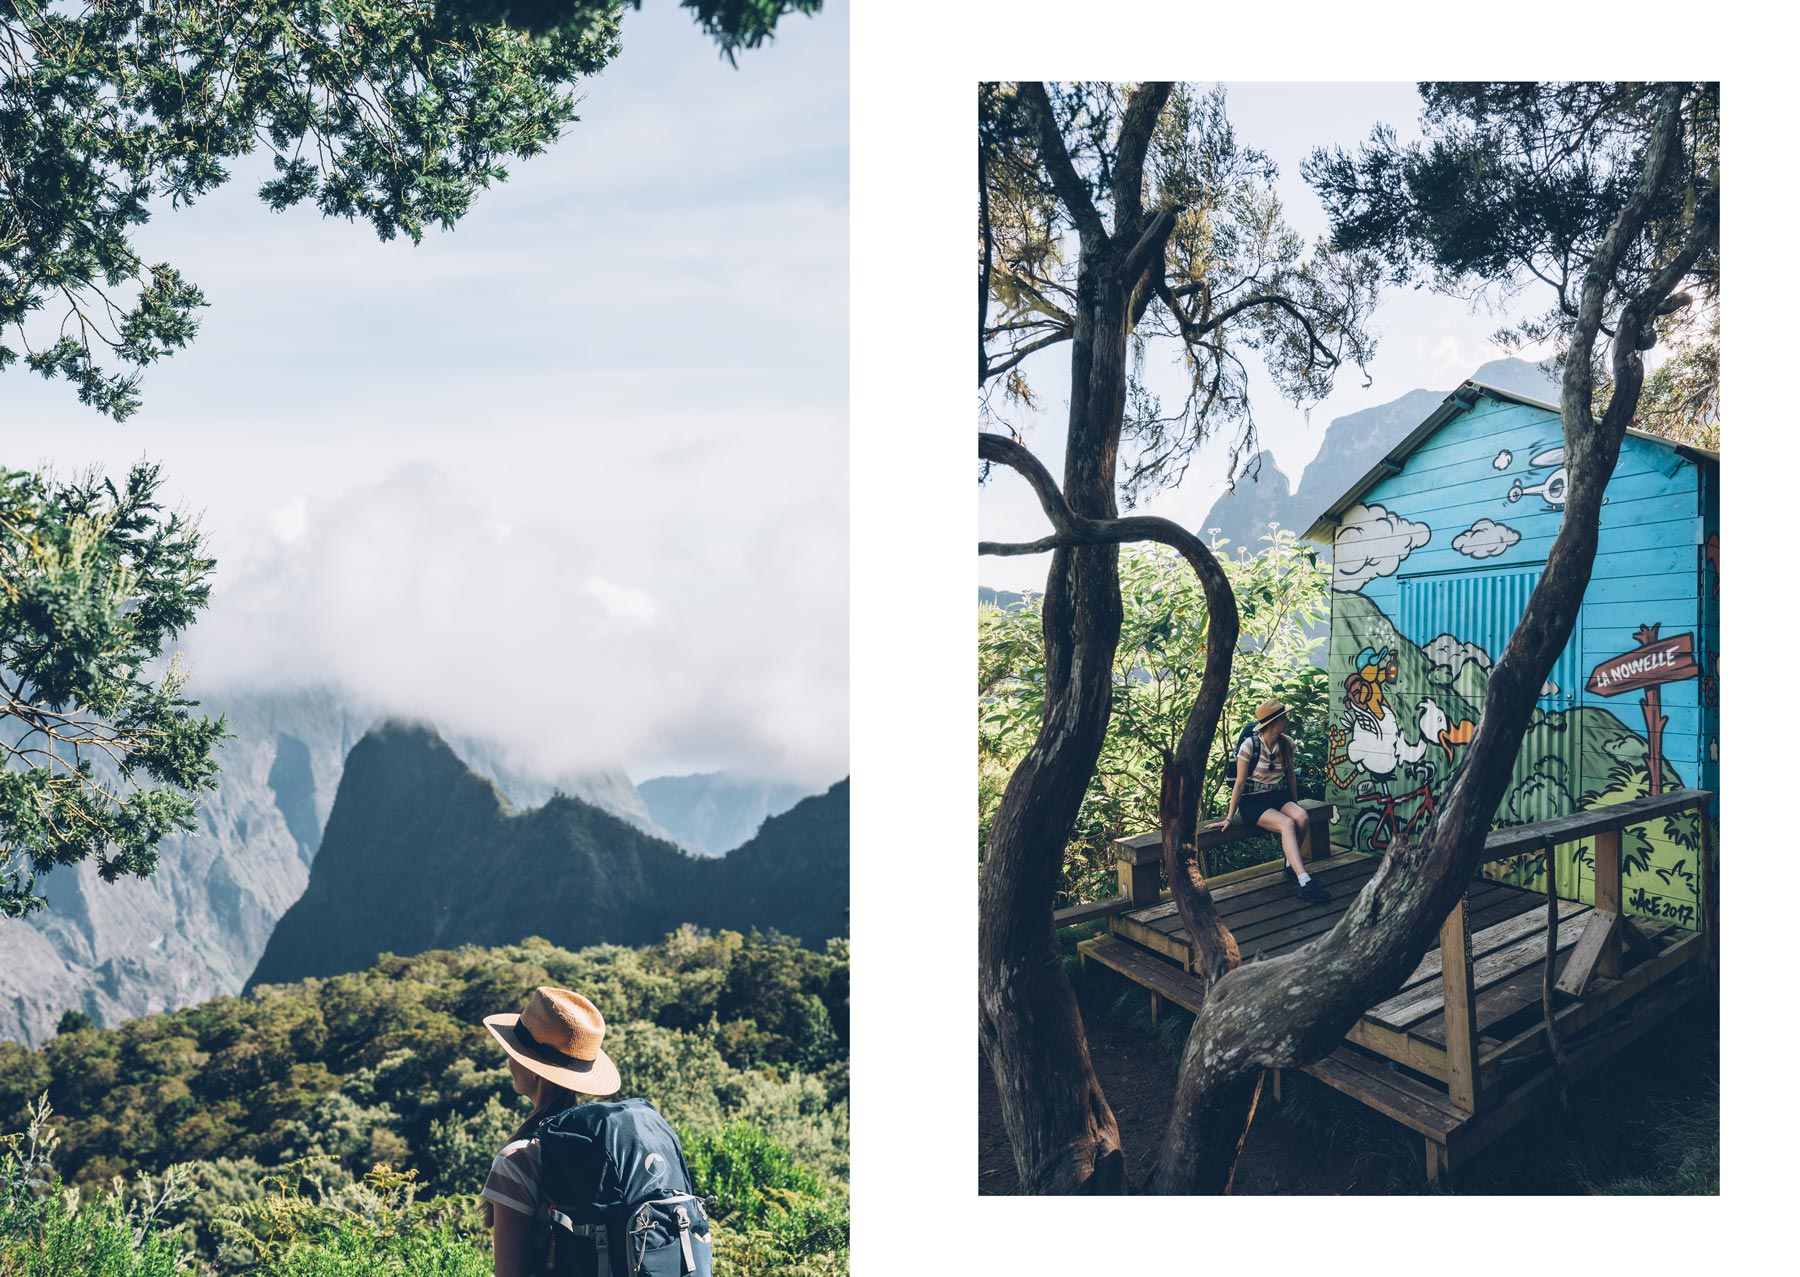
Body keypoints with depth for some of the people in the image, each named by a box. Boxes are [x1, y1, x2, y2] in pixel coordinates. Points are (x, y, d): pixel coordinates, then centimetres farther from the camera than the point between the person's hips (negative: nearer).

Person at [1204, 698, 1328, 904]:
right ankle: (1304, 883, -43)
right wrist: (1229, 818, -9)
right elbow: (1240, 783, -9)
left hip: (1279, 797, 5)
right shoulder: (1250, 745, -12)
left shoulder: (1287, 743, 3)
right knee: (1287, 824, -33)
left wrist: (1295, 805, 18)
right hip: (1254, 801, -5)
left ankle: (1290, 865, -8)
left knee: (1301, 817, -29)